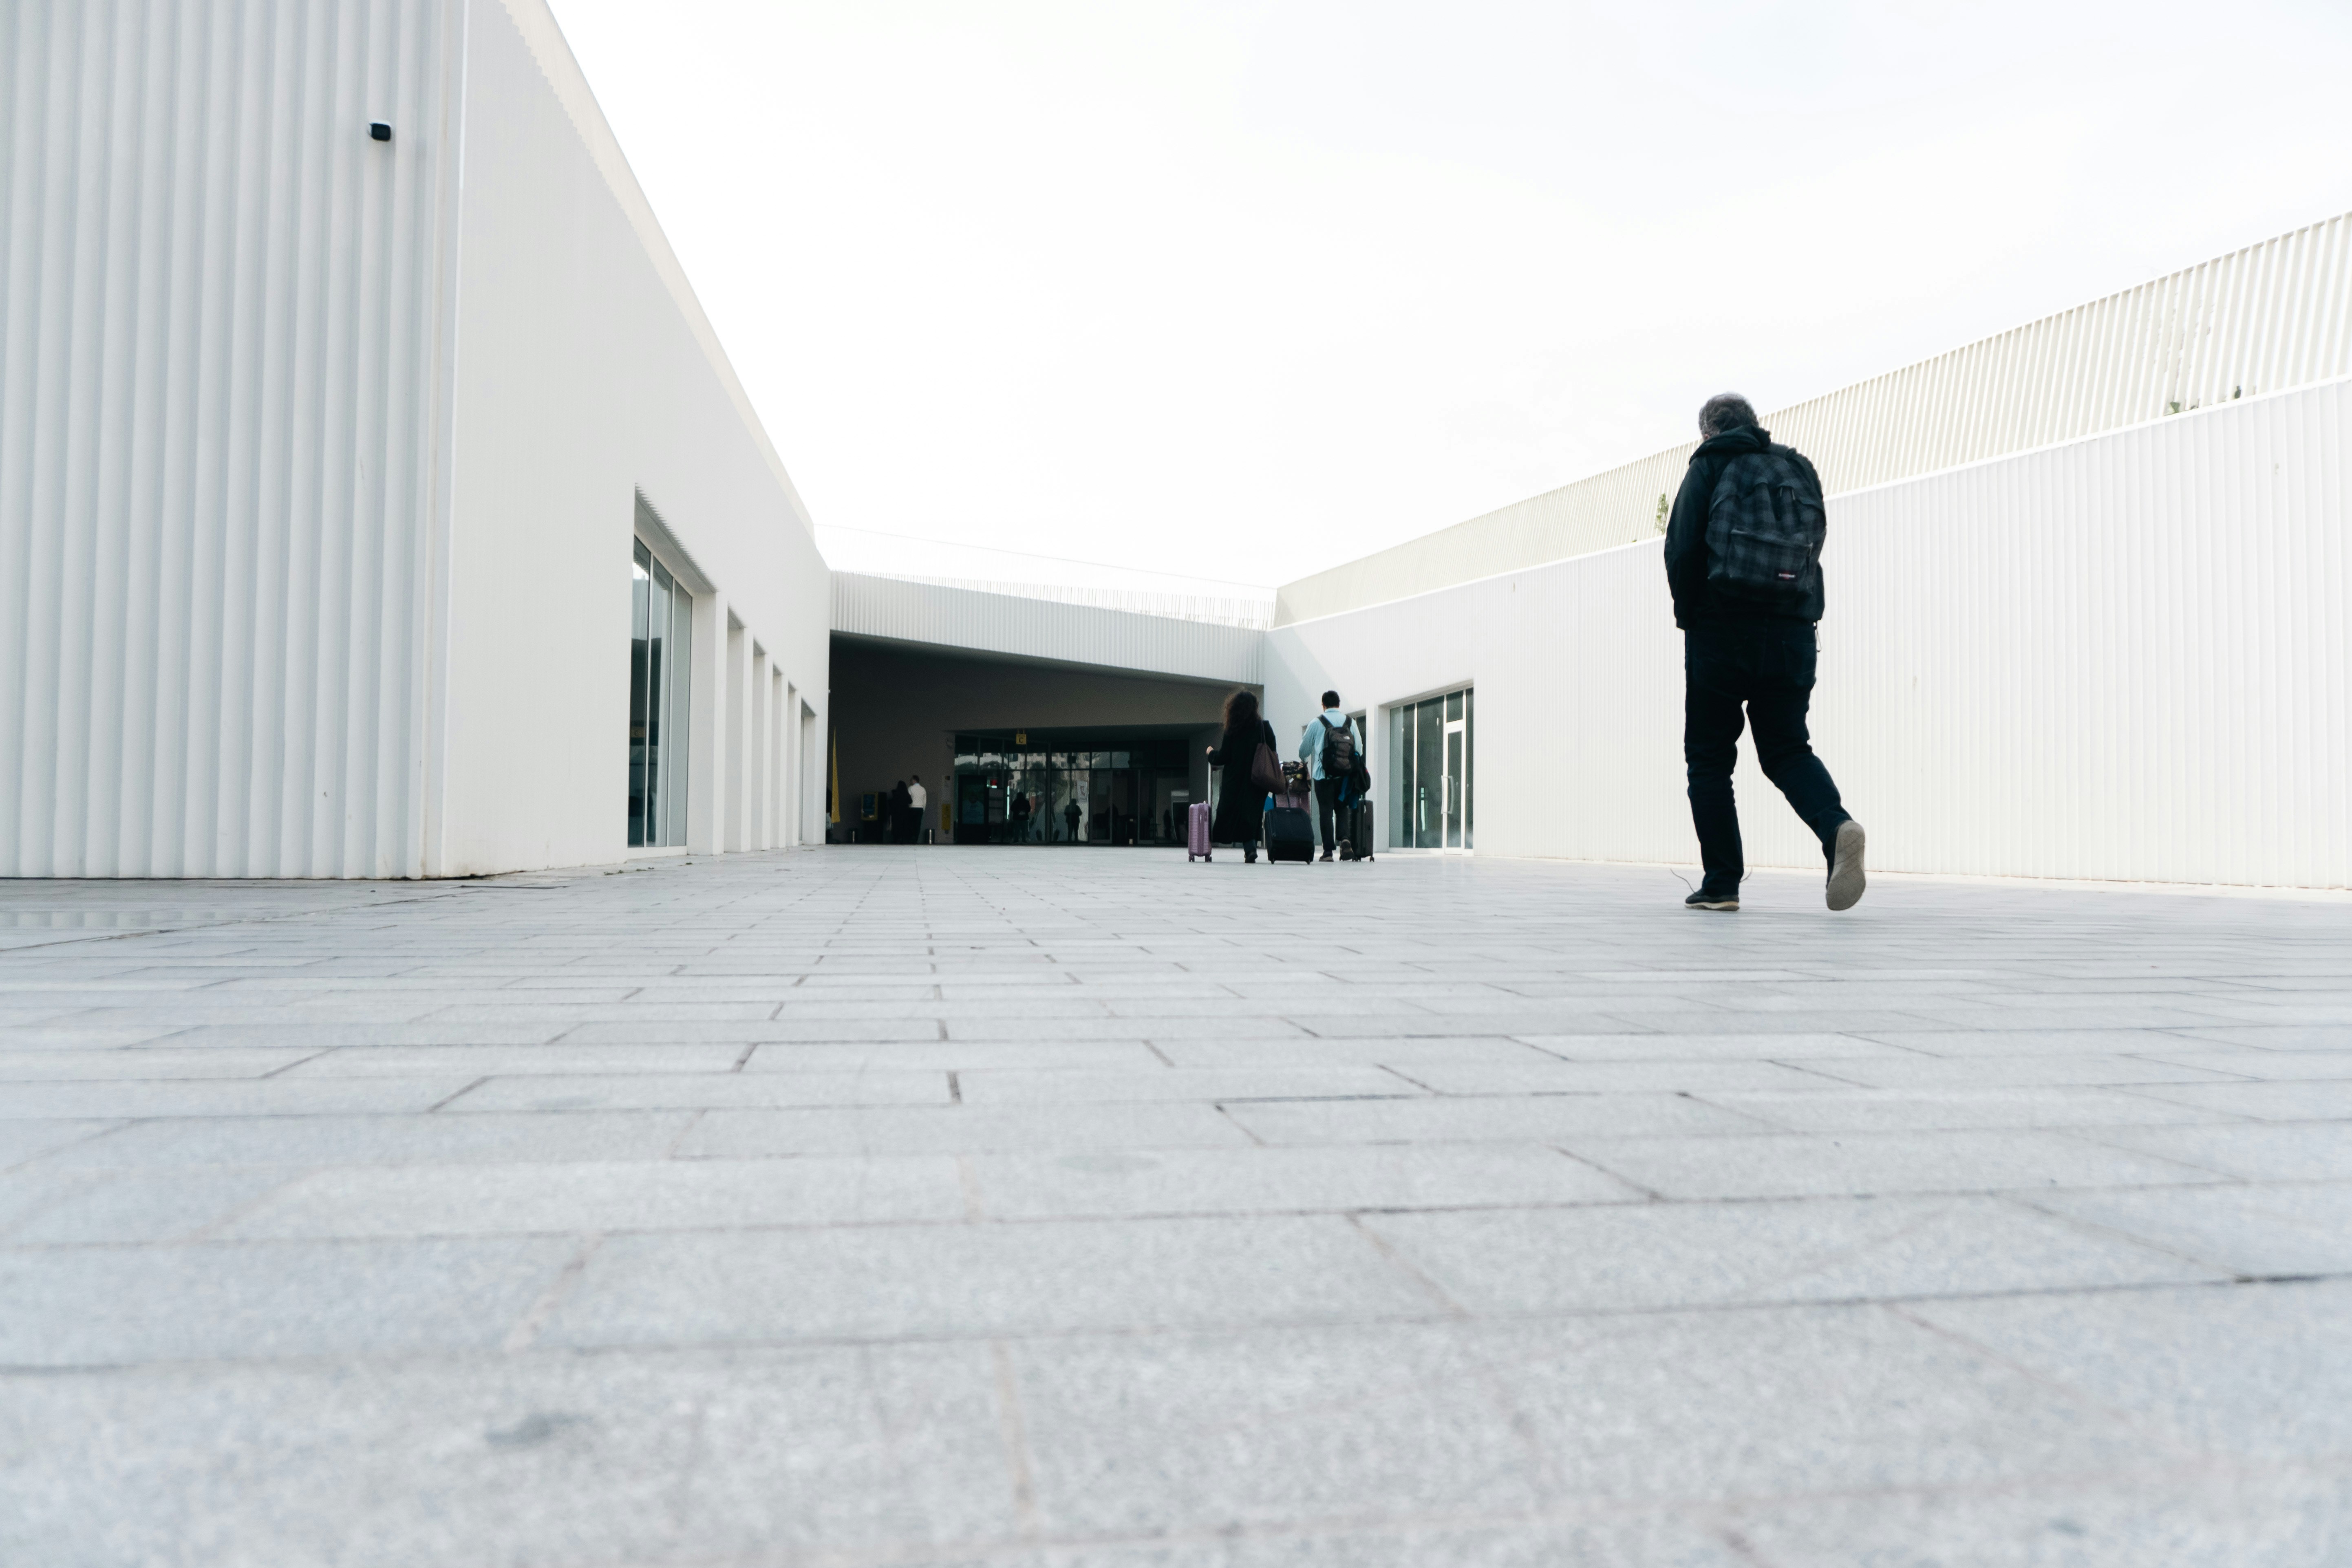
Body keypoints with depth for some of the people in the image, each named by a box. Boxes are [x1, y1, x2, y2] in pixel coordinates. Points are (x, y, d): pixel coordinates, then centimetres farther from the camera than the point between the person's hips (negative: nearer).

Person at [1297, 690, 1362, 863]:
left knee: (1325, 811, 1)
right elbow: (1359, 748, 6)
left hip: (1323, 775, -2)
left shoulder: (1316, 722, 1)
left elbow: (1304, 748, 10)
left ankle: (1328, 850, -3)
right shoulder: (1350, 722, 7)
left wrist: (1304, 761, 32)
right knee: (1342, 809, 16)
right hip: (1345, 775, 2)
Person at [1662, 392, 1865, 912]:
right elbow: (1815, 549, 14)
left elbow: (1682, 548, -6)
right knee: (1787, 749, 10)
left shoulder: (1711, 465, 3)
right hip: (1792, 634, 4)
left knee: (1709, 756, 5)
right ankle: (1836, 825, -19)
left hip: (1722, 631, -4)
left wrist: (1688, 614, 5)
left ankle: (1721, 883, 3)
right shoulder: (1800, 469, 17)